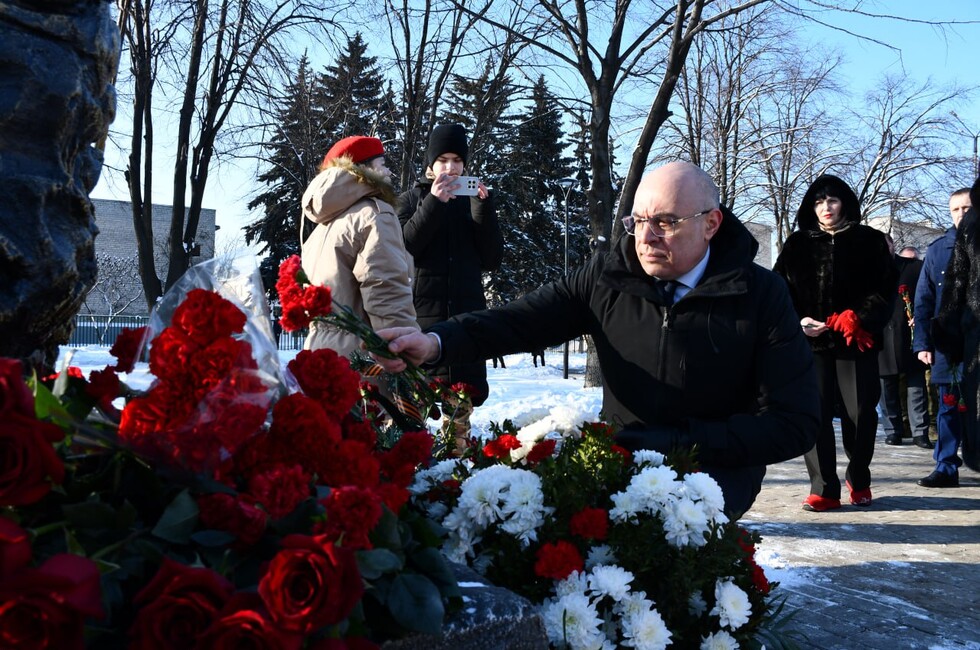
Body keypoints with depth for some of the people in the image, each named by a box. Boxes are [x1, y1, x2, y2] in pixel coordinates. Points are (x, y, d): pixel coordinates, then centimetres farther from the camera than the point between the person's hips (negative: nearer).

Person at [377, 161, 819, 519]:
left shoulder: (760, 296, -10)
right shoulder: (608, 276, -3)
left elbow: (794, 425, -11)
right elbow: (522, 320, -10)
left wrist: (677, 442, -21)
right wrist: (436, 342, -30)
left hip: (716, 465, -3)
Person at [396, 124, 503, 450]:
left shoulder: (473, 202, 15)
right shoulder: (412, 199, 11)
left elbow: (493, 259, 6)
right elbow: (401, 248, -6)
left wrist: (484, 207, -5)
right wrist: (434, 203, -13)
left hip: (467, 312, 2)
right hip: (422, 311, -2)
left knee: (461, 398, 0)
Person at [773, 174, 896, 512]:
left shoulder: (870, 241, 8)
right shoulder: (797, 244, 10)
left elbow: (886, 289, 2)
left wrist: (859, 319, -13)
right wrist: (798, 321, -10)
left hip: (856, 341, 0)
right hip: (812, 341, 1)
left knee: (860, 413, 1)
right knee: (815, 414, -5)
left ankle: (858, 478, 25)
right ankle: (823, 489, 1)